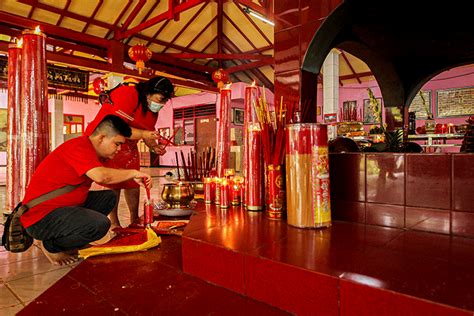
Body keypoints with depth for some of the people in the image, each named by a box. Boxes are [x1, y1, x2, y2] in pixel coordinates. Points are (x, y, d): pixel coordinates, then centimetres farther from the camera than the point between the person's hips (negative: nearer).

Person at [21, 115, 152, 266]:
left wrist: (135, 178, -2)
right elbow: (101, 176, -36)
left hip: (63, 206, 10)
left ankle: (62, 235, 9)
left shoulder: (94, 151, 9)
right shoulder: (79, 147, -21)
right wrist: (133, 173, -24)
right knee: (100, 224, -27)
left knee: (108, 197, 8)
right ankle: (51, 245, 1)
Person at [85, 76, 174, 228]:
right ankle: (114, 224, 2)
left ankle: (134, 221, 18)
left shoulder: (153, 109, 2)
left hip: (128, 146, 8)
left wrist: (154, 147, -10)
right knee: (113, 183, -9)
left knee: (133, 182, 6)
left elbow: (148, 132, 9)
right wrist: (142, 134, -40)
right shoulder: (127, 95, -25)